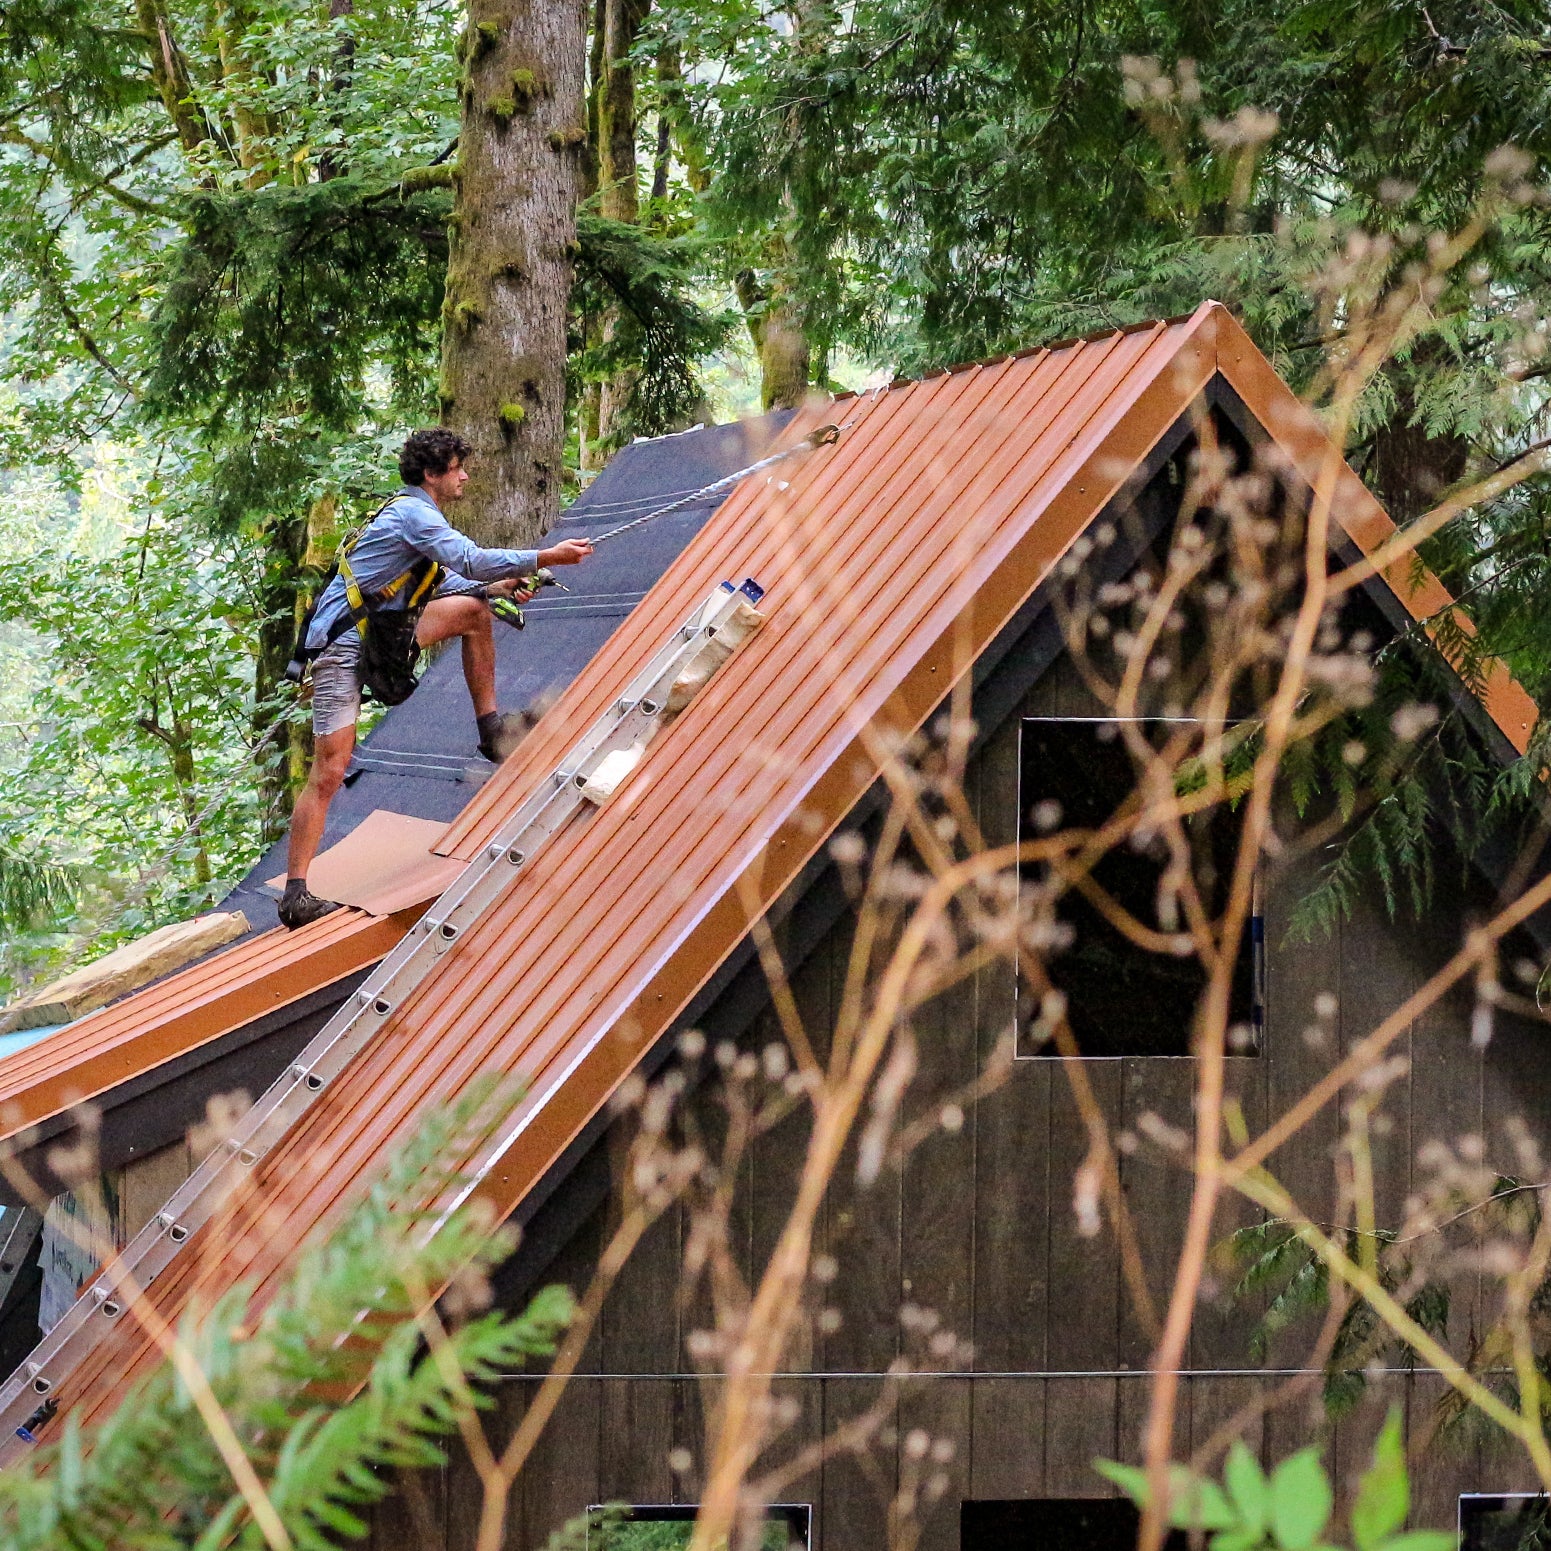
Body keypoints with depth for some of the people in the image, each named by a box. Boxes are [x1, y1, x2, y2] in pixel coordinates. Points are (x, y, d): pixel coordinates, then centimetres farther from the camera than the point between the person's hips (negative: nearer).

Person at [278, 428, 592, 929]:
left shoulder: (413, 512, 16)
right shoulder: (414, 512, -14)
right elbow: (471, 559, -25)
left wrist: (493, 588, 17)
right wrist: (547, 557, -20)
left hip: (379, 632, 10)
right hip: (343, 643, -10)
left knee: (473, 610, 11)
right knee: (329, 771, -13)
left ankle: (490, 729, 14)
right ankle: (296, 896, -15)